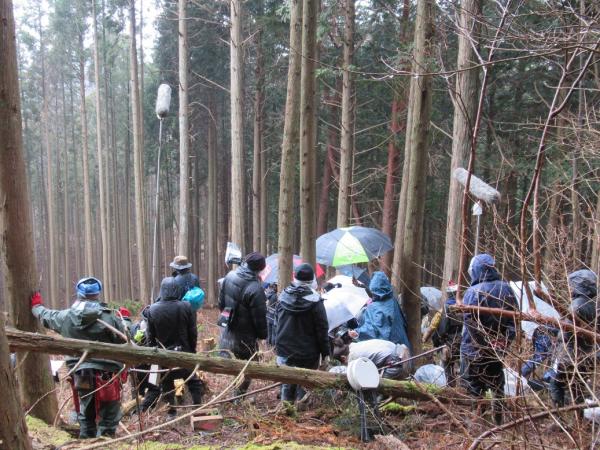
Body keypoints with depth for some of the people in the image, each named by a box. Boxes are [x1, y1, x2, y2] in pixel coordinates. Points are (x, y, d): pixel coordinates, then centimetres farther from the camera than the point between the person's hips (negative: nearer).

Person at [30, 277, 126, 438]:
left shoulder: (65, 316, 1)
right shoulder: (110, 317, -12)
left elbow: (45, 315, 20)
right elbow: (123, 343, -8)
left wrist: (36, 305, 40)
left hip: (80, 374, 4)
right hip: (107, 374, -4)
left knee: (86, 416, 21)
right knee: (108, 418, 5)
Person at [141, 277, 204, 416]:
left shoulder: (152, 310, -11)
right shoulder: (186, 307, -14)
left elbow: (150, 336, -3)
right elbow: (193, 332, -6)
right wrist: (192, 350, 8)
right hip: (183, 352, -1)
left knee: (166, 383, 16)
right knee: (193, 381, 14)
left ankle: (171, 410, 21)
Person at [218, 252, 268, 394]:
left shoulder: (230, 276, -7)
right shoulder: (255, 289, -29)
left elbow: (221, 303, 7)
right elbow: (259, 317, -20)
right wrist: (263, 334, -4)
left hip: (227, 329, 6)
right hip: (245, 336, -6)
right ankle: (239, 395, 22)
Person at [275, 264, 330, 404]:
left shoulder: (283, 296, 0)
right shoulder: (314, 300, -16)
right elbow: (322, 329, -12)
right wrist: (325, 352, -4)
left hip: (285, 351, 5)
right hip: (307, 354, -5)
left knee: (287, 383, 18)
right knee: (304, 386, 6)